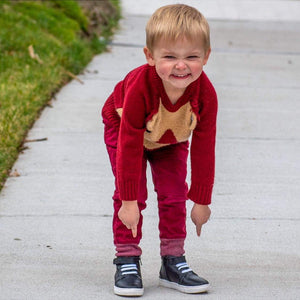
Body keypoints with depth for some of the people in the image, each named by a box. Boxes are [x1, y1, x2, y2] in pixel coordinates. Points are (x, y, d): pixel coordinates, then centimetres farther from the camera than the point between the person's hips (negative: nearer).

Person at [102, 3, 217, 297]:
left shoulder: (205, 94, -34)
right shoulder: (139, 88, -43)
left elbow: (203, 150, -23)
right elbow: (129, 145, -35)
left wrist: (201, 201, -16)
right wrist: (129, 201, -31)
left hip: (171, 139, 3)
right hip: (122, 128, -3)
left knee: (174, 194, -2)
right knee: (131, 192, -12)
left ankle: (173, 262, 9)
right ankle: (127, 261, -2)